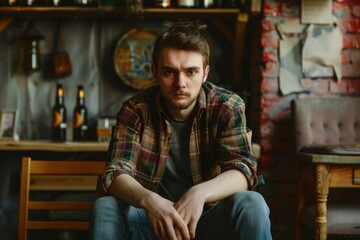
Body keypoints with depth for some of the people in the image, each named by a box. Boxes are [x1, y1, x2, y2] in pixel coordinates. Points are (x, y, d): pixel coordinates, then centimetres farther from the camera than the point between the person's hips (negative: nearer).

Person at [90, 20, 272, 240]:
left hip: (212, 217, -1)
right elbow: (116, 174, -17)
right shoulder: (135, 111, -6)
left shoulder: (227, 107, -7)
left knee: (252, 205, -31)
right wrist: (149, 200, -41)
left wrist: (200, 193, -41)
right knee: (105, 208, -27)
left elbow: (242, 171, -19)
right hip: (156, 220, 1)